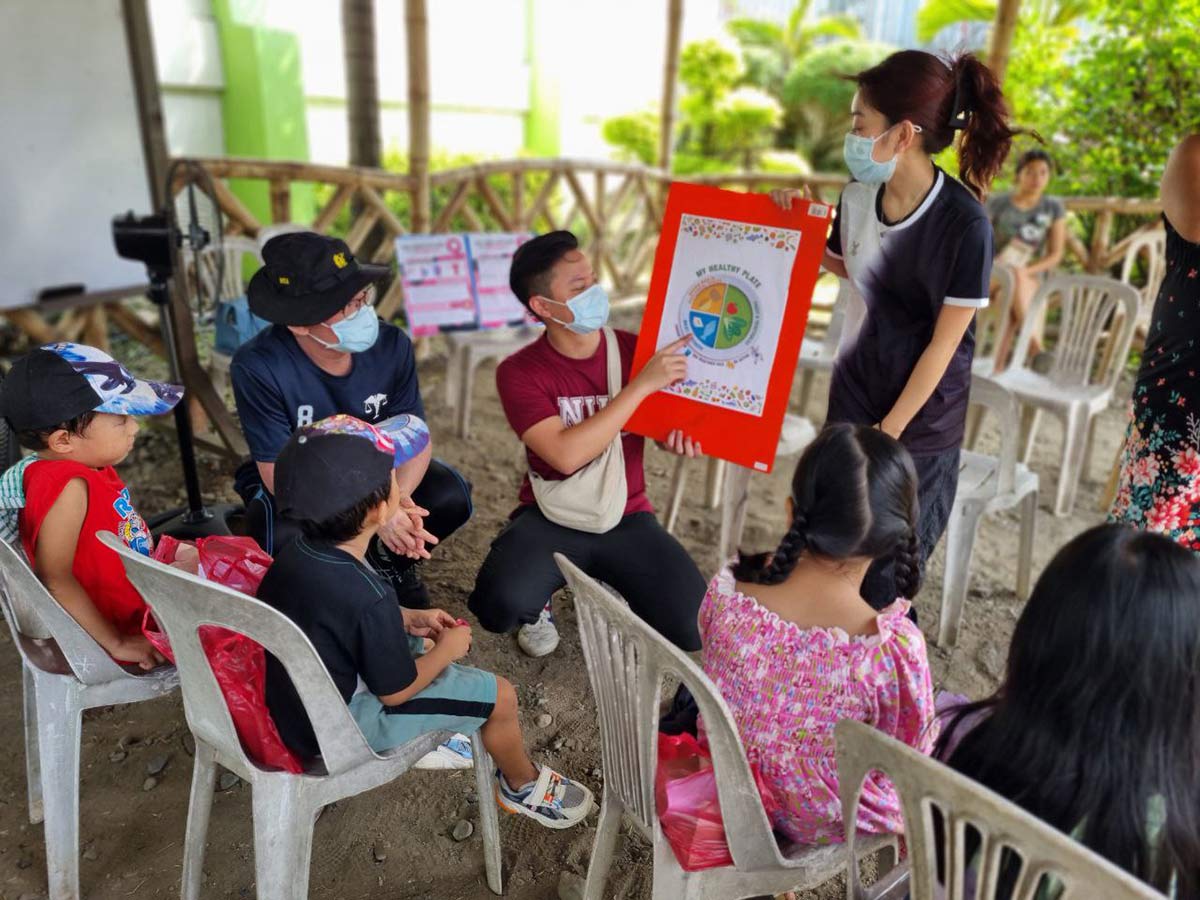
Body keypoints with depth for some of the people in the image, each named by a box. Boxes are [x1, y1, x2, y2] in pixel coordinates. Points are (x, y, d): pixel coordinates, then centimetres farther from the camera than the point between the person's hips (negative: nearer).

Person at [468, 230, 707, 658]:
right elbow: (567, 455, -26)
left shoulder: (637, 348, -6)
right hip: (551, 519, -2)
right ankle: (537, 604, 8)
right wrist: (641, 384, -28)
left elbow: (671, 414, 8)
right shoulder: (519, 372, -12)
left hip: (628, 518, 2)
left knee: (693, 629, -16)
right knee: (499, 607, -31)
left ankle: (622, 588, 17)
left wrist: (679, 435, -18)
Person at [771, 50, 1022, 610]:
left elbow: (943, 344, -16)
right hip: (855, 385, 5)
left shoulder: (964, 223, -22)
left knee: (886, 574, 7)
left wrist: (888, 432, -10)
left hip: (921, 415, -5)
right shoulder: (858, 196, -6)